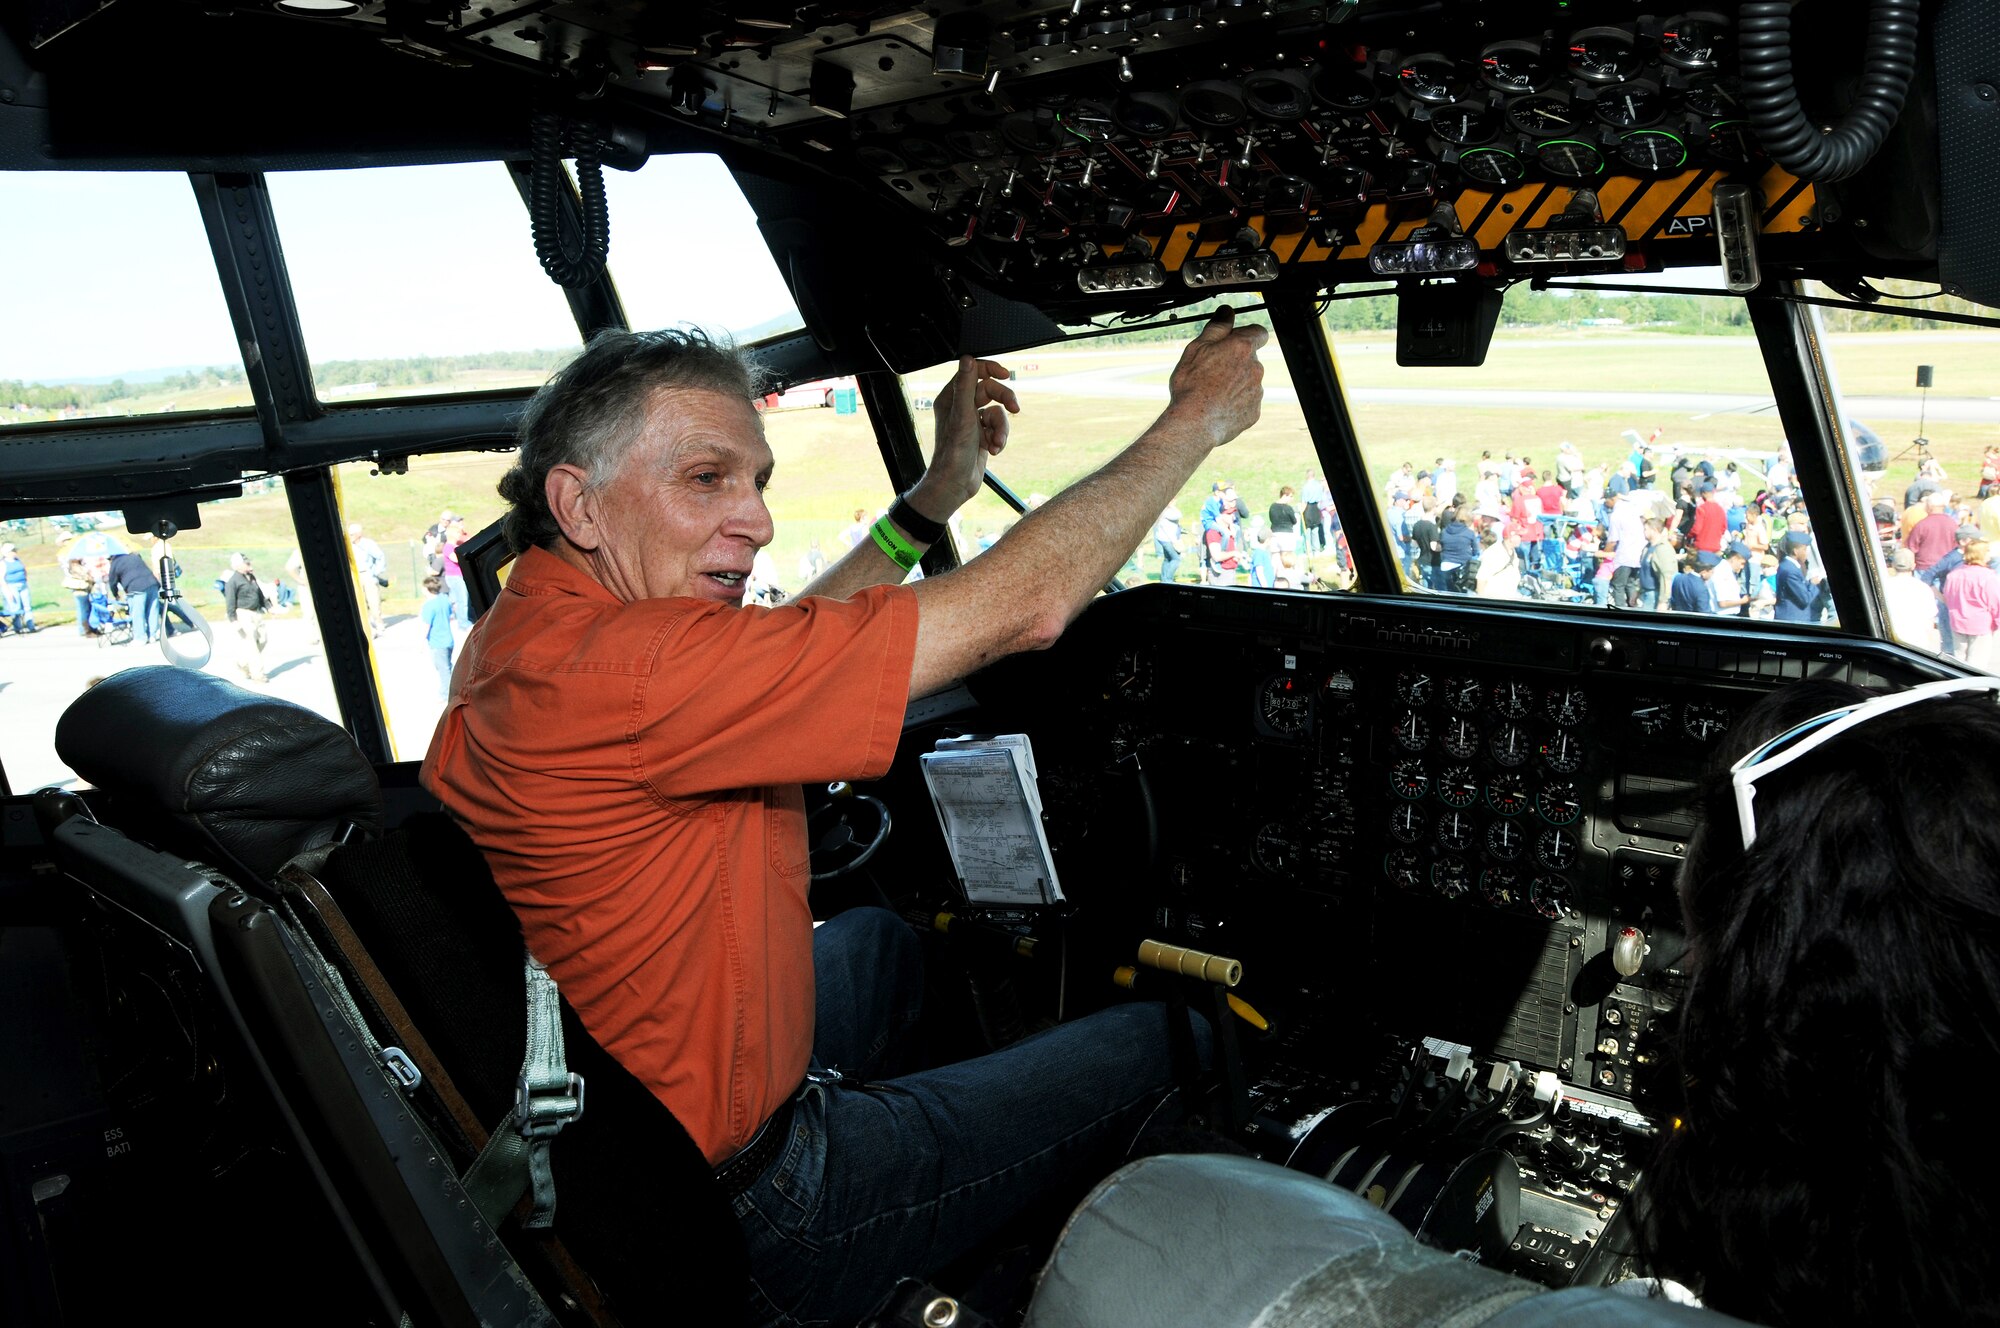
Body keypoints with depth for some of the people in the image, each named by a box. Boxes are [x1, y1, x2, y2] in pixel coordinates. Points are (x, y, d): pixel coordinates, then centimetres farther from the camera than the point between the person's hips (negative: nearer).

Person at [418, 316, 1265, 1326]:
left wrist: (940, 492, 7)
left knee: (878, 939, 35)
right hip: (745, 1223, -9)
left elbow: (795, 651, 11)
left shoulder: (517, 640, -2)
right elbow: (1021, 609, -29)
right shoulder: (614, 669, -32)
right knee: (1163, 1045, 8)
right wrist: (1197, 417, -16)